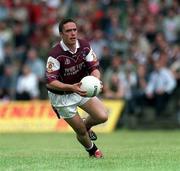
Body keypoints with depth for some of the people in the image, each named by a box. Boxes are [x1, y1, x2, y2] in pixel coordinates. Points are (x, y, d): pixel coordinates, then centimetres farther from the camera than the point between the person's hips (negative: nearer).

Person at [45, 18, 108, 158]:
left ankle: (86, 124, 26)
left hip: (82, 88, 5)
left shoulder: (85, 46, -11)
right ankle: (92, 151, 33)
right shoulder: (55, 54, -28)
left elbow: (94, 68, -9)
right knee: (81, 132, -1)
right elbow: (50, 82, -29)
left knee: (102, 116, -10)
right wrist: (71, 87, -43)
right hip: (61, 96, -5)